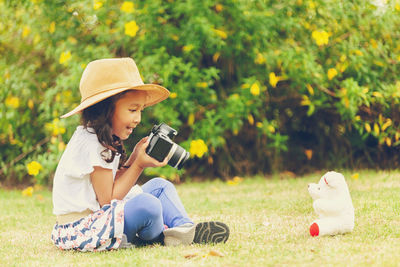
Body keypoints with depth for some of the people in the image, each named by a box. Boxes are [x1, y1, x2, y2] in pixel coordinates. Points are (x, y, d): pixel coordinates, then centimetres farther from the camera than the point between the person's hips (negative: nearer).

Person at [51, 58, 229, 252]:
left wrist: (133, 159, -2)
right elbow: (108, 201, -20)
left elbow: (114, 184, 9)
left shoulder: (104, 140, 11)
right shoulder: (92, 146, -22)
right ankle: (156, 238, -1)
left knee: (159, 186, 15)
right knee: (147, 205, -33)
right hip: (80, 228, -11)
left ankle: (184, 228, -4)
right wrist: (138, 165, -17)